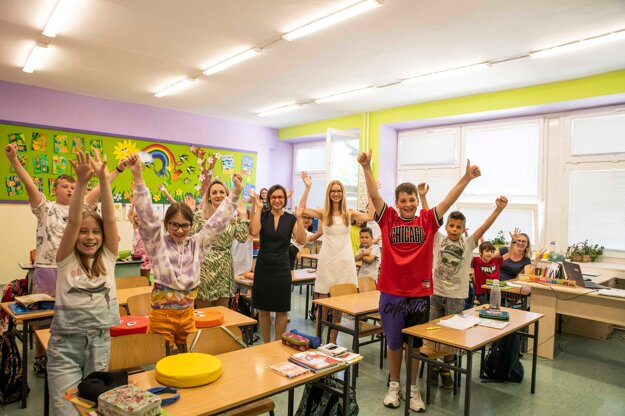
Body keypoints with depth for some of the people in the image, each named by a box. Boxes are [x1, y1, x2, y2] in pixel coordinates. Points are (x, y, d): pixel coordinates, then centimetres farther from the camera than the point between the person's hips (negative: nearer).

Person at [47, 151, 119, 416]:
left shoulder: (107, 258, 3)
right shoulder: (66, 259, -1)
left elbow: (110, 219, -8)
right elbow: (73, 221, -16)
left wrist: (103, 178, -16)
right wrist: (81, 181, -27)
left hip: (100, 339, 2)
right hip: (65, 342, -2)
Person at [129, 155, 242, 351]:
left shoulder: (197, 243, 4)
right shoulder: (158, 242, -3)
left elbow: (218, 221, 2)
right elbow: (146, 215, -13)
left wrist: (235, 193, -4)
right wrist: (138, 177, -23)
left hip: (187, 315, 3)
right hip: (162, 315, -3)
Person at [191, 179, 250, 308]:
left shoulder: (233, 217, 8)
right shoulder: (199, 215, -2)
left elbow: (242, 238, -2)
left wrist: (243, 216, 0)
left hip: (224, 269, 4)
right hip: (205, 267, -3)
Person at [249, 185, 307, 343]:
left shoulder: (291, 219, 2)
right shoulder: (262, 215, 0)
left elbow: (301, 240, -10)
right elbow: (253, 232, -20)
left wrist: (299, 218, -18)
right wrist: (258, 207, -17)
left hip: (282, 268, 0)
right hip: (263, 266, 0)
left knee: (282, 311, 6)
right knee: (263, 310, 10)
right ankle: (266, 344, 27)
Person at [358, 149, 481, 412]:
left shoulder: (428, 220, 1)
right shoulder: (388, 219, -1)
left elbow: (449, 200, -6)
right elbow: (374, 194, -11)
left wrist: (467, 178, -17)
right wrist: (366, 167, -23)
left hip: (419, 293, 1)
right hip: (391, 292, -1)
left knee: (415, 343, 15)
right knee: (394, 343, 14)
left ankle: (413, 388, 33)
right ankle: (394, 385, 33)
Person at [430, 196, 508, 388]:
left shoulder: (468, 244, -2)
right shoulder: (438, 239, -1)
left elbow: (484, 227, -13)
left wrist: (498, 209, -26)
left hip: (456, 296, -1)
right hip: (435, 293, 1)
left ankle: (446, 369, 26)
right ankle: (433, 366, 28)